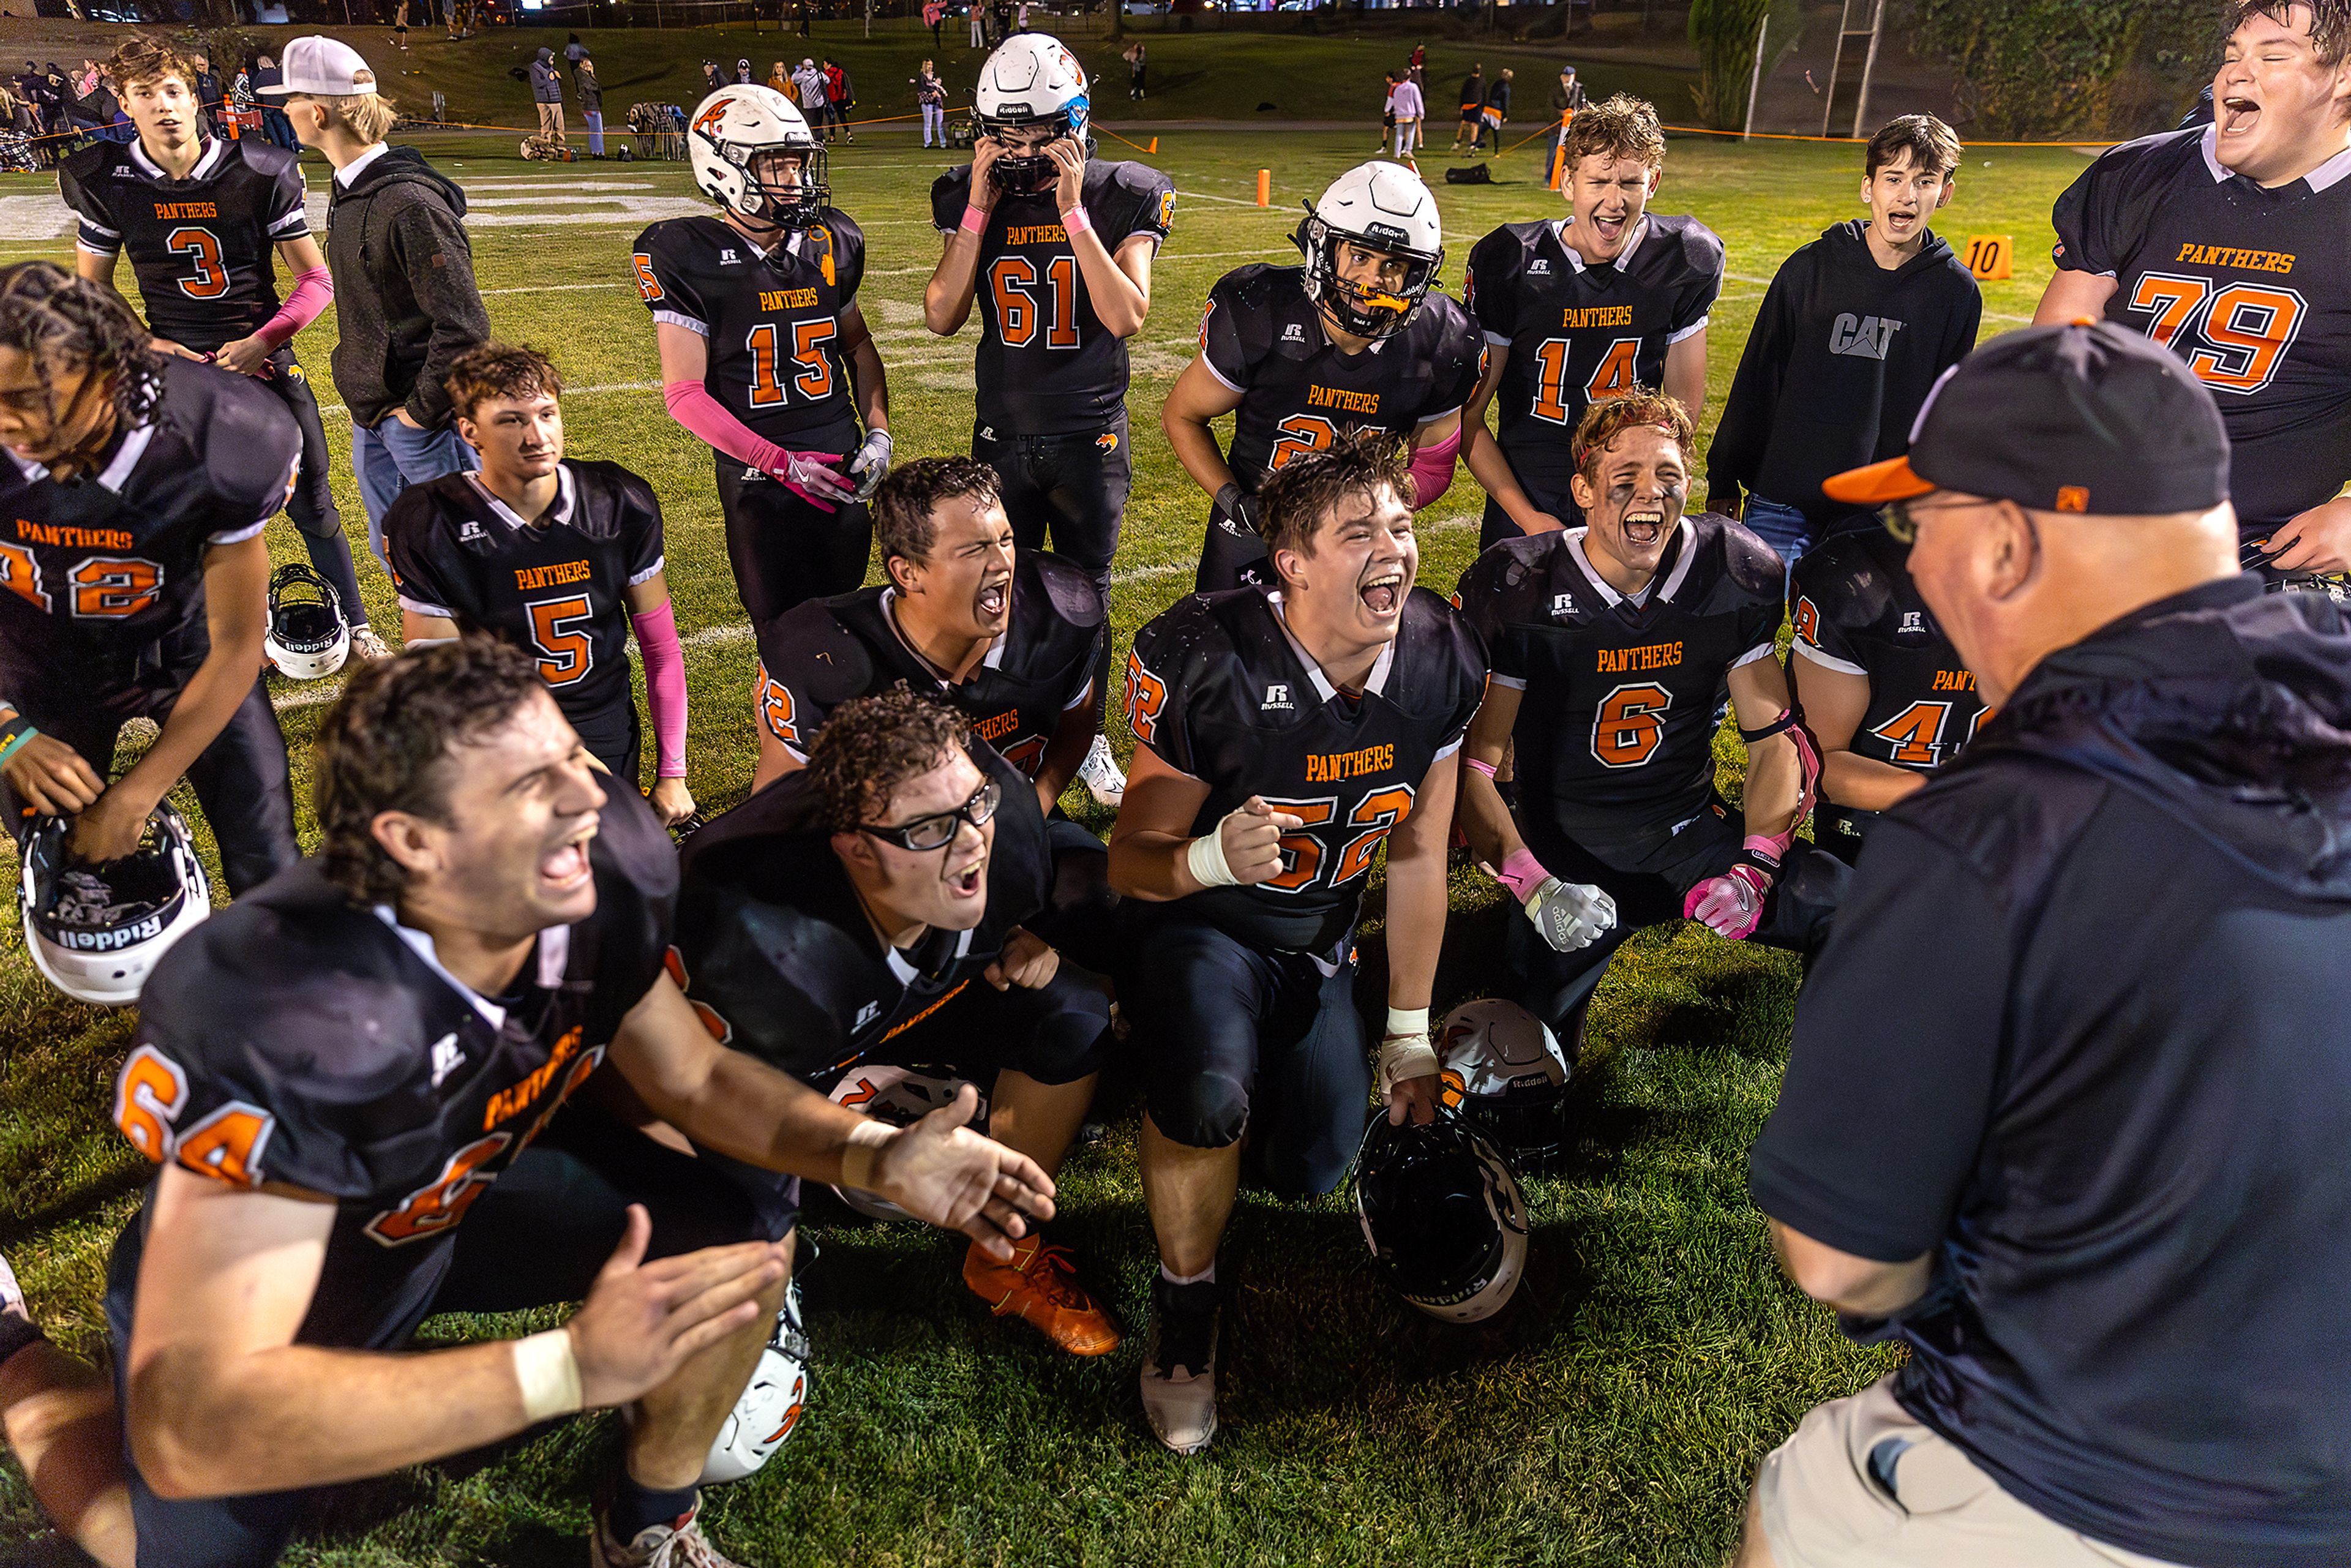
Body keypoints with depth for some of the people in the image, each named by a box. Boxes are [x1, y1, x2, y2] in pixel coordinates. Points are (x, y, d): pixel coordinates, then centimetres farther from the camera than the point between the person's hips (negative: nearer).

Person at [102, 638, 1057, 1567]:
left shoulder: (605, 880, -24)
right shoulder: (286, 1024, -40)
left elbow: (694, 1080, -7)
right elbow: (190, 1426, -41)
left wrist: (873, 1158, -23)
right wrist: (574, 1365, -45)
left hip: (467, 1193, 4)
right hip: (249, 1281, -3)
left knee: (744, 1221, -10)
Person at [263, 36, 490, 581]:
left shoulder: (409, 203, -21)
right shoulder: (349, 191, 9)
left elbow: (463, 326, -23)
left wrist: (421, 410, -17)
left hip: (418, 420, -9)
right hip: (369, 414, 9)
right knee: (392, 550, 18)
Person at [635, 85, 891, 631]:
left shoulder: (830, 243, 5)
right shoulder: (689, 256, -8)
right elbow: (685, 393, -11)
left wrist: (879, 432, 5)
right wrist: (780, 463, -17)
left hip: (844, 471, 4)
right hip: (759, 482, -4)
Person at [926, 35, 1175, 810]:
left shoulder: (1120, 197, -8)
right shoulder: (970, 198, -3)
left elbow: (1126, 317, -18)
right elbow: (941, 317, -11)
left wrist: (1074, 211, -23)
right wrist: (982, 207, -16)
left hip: (1091, 434, -1)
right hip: (1003, 435, 2)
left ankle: (1087, 739, 27)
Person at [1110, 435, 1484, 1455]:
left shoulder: (1443, 661, -12)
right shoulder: (1207, 662, -27)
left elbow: (1418, 856, -2)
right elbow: (1132, 861, -18)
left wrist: (1409, 1036, 4)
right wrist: (1214, 858, -43)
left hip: (1317, 941, 5)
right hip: (1199, 924, -5)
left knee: (1313, 1170, 4)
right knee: (1210, 1102, -33)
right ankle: (1185, 1315, -3)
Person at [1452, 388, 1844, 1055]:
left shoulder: (1735, 575, -4)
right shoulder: (1519, 591, -14)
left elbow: (1778, 737, 2)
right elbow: (1471, 763, -11)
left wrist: (1755, 866, -14)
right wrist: (1535, 887, -23)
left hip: (1692, 830, 2)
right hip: (1566, 845, -2)